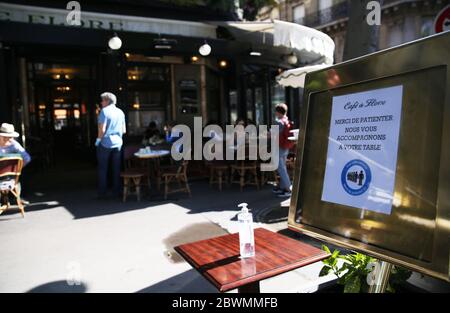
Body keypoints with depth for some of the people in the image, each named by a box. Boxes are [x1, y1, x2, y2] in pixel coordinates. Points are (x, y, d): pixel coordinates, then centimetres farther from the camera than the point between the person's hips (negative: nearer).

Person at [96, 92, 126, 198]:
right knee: (116, 169, 10)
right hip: (117, 143, 5)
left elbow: (102, 129, -16)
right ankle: (116, 191, 15)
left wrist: (98, 140, -2)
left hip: (105, 143, -4)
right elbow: (124, 130, 10)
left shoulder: (104, 111, -9)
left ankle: (102, 193, 11)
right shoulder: (120, 112, 8)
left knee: (103, 169, 6)